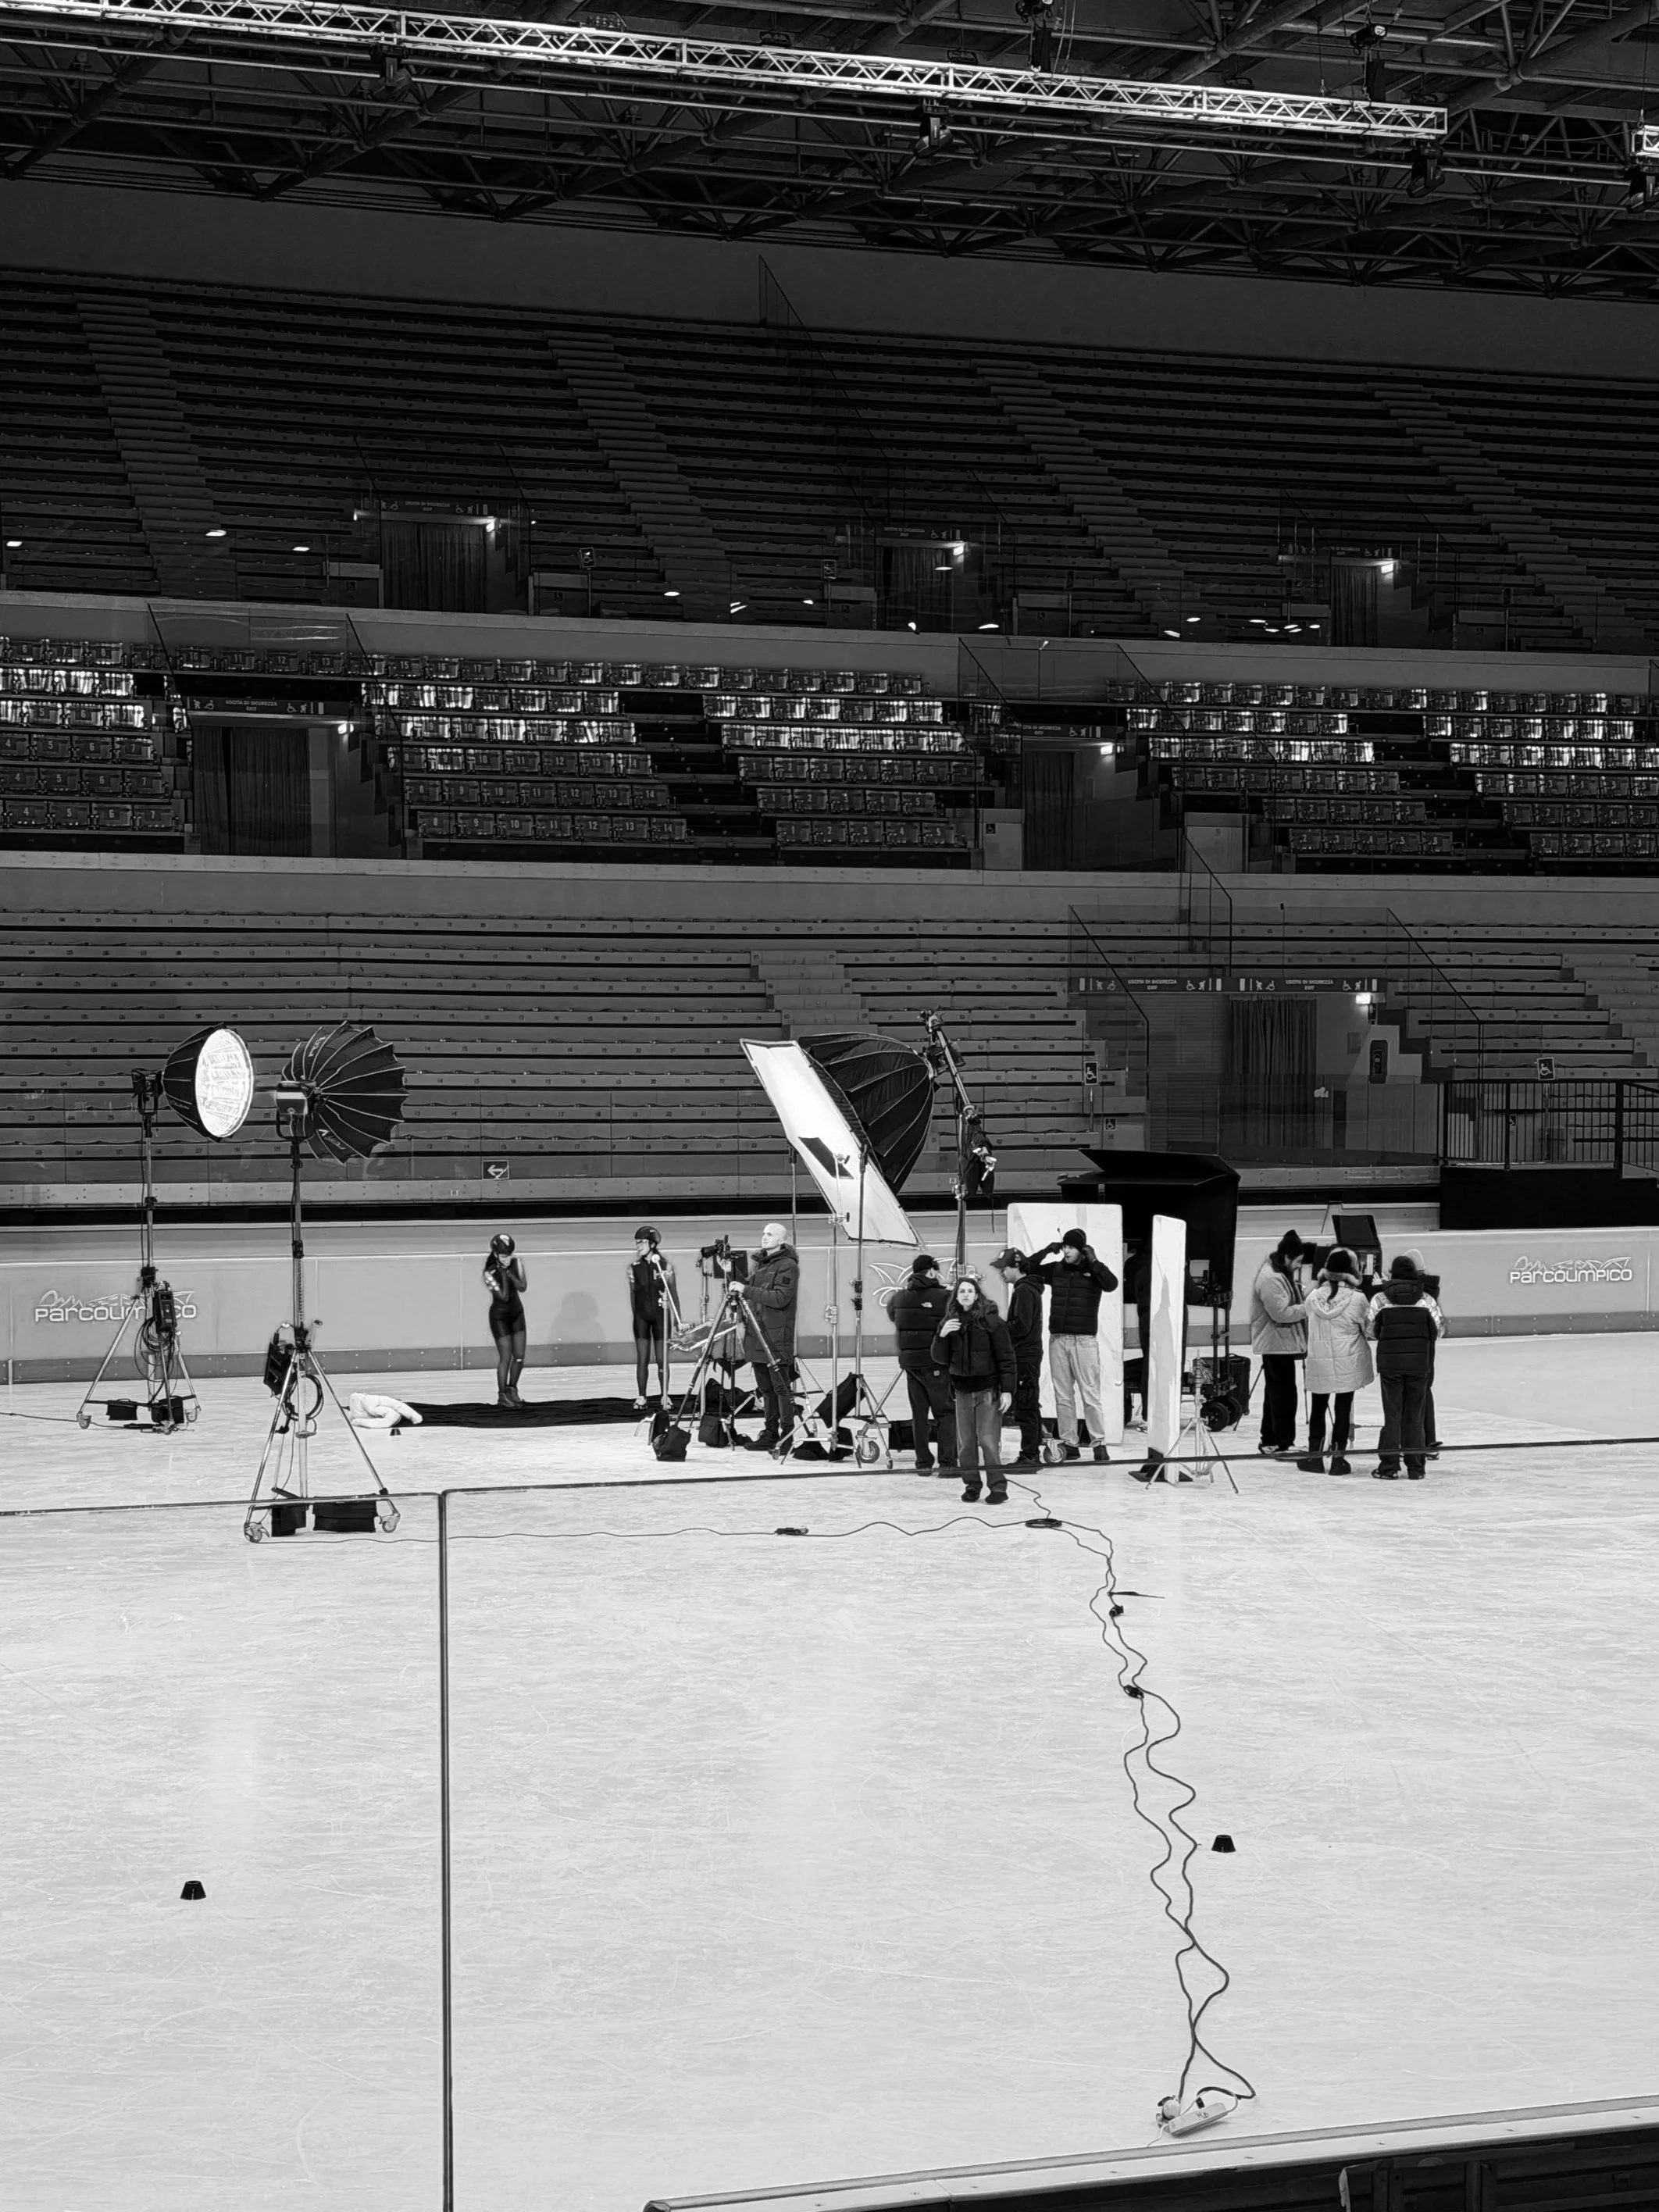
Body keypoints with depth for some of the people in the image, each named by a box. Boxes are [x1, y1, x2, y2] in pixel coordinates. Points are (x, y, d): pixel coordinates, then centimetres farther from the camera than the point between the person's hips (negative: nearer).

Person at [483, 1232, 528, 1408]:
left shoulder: (516, 1263, -8)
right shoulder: (490, 1273, -21)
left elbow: (523, 1287, -15)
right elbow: (504, 1296, -25)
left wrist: (511, 1274, -28)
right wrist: (503, 1274, -30)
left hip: (517, 1313, 5)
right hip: (499, 1316, -5)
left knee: (519, 1357, 5)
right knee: (506, 1357, -6)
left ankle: (512, 1389, 24)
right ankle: (502, 1396, 7)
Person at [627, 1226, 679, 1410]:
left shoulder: (665, 1265, -2)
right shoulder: (634, 1267, 4)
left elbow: (674, 1292, 2)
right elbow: (633, 1293, 9)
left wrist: (677, 1318, 0)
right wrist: (635, 1315, 6)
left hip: (660, 1315, -2)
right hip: (641, 1316, 2)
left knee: (662, 1359, 1)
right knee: (642, 1359, -1)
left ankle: (664, 1395, 10)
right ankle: (640, 1397, 4)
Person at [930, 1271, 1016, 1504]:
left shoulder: (991, 1321, -7)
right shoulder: (950, 1323, 6)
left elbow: (1005, 1357, -6)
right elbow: (941, 1358, 7)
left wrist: (1007, 1389, -11)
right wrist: (942, 1336, -11)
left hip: (988, 1389, -4)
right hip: (962, 1389, 4)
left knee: (989, 1440, -8)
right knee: (965, 1442, 5)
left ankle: (998, 1487, -4)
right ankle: (971, 1486, 14)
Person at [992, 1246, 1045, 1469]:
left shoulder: (1024, 1290, -14)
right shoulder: (1029, 1288, 17)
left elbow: (1021, 1326, -20)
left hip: (1024, 1356, -11)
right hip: (1029, 1355, 11)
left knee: (1024, 1407, -8)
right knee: (1031, 1407, 14)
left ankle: (1028, 1456, -8)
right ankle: (1033, 1454, 20)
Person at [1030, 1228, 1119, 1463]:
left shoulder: (1093, 1270, 0)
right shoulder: (1056, 1269, 10)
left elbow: (1112, 1284, -17)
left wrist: (1093, 1261, -17)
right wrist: (1045, 1251, 0)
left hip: (1084, 1340, -4)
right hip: (1058, 1339, 4)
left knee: (1090, 1395, -5)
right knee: (1063, 1396, 5)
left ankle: (1099, 1444, -1)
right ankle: (1068, 1444, 9)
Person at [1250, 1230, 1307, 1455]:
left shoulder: (1281, 1272, 12)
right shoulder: (1270, 1279, -22)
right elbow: (1282, 1313, -25)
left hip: (1280, 1342, 11)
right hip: (1277, 1343, -11)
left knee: (1275, 1391, 16)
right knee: (1285, 1392, -8)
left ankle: (1269, 1442, 23)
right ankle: (1283, 1444, -5)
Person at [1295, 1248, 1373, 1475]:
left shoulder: (1314, 1298, -5)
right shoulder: (1357, 1299, -14)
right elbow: (1368, 1330, -6)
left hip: (1318, 1363, 2)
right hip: (1348, 1363, -2)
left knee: (1318, 1407, 15)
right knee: (1343, 1409, 6)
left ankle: (1315, 1455, 19)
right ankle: (1338, 1458, 8)